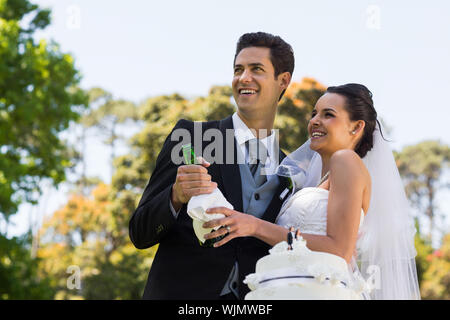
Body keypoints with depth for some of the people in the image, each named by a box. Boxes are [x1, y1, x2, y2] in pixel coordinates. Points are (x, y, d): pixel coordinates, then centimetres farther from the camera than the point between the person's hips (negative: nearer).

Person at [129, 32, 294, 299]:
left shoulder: (291, 175, 11)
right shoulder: (189, 135, 4)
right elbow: (140, 233, -1)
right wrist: (176, 197, -19)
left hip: (254, 299, 3)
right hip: (180, 291, -2)